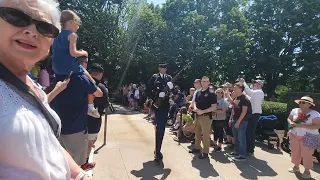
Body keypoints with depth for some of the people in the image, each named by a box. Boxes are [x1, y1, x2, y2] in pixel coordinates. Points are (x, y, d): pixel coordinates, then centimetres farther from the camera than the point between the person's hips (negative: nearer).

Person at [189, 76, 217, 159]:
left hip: (206, 116, -7)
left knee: (206, 135, 1)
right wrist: (195, 108, -5)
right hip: (197, 116, 7)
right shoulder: (198, 92, 10)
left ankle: (205, 152, 13)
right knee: (197, 133, 17)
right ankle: (197, 148, 33)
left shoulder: (211, 93, -9)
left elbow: (214, 107, -14)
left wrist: (203, 111, -20)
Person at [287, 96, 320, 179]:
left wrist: (301, 125, -26)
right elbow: (289, 118, 13)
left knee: (306, 154, 2)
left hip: (308, 137, -5)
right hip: (294, 135, 5)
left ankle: (307, 171, 20)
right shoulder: (295, 111, 1)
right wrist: (291, 123, -10)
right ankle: (296, 167, 33)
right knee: (295, 152, 14)